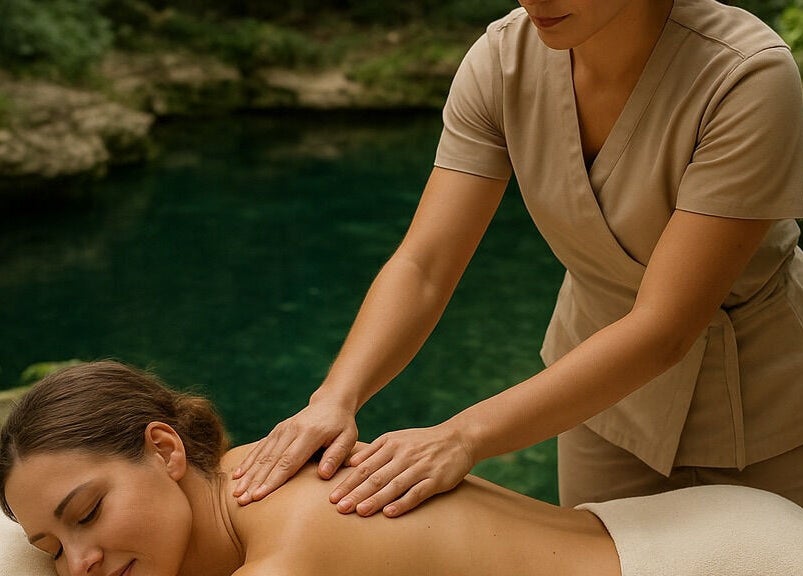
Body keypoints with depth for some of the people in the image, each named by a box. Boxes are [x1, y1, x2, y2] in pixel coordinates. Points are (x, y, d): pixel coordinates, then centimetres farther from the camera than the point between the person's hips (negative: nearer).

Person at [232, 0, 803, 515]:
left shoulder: (749, 76, -32)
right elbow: (421, 266, -20)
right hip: (606, 385, 3)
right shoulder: (505, 56, -19)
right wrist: (335, 397, -36)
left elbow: (663, 330, -34)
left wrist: (465, 436, -40)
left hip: (757, 405, -3)